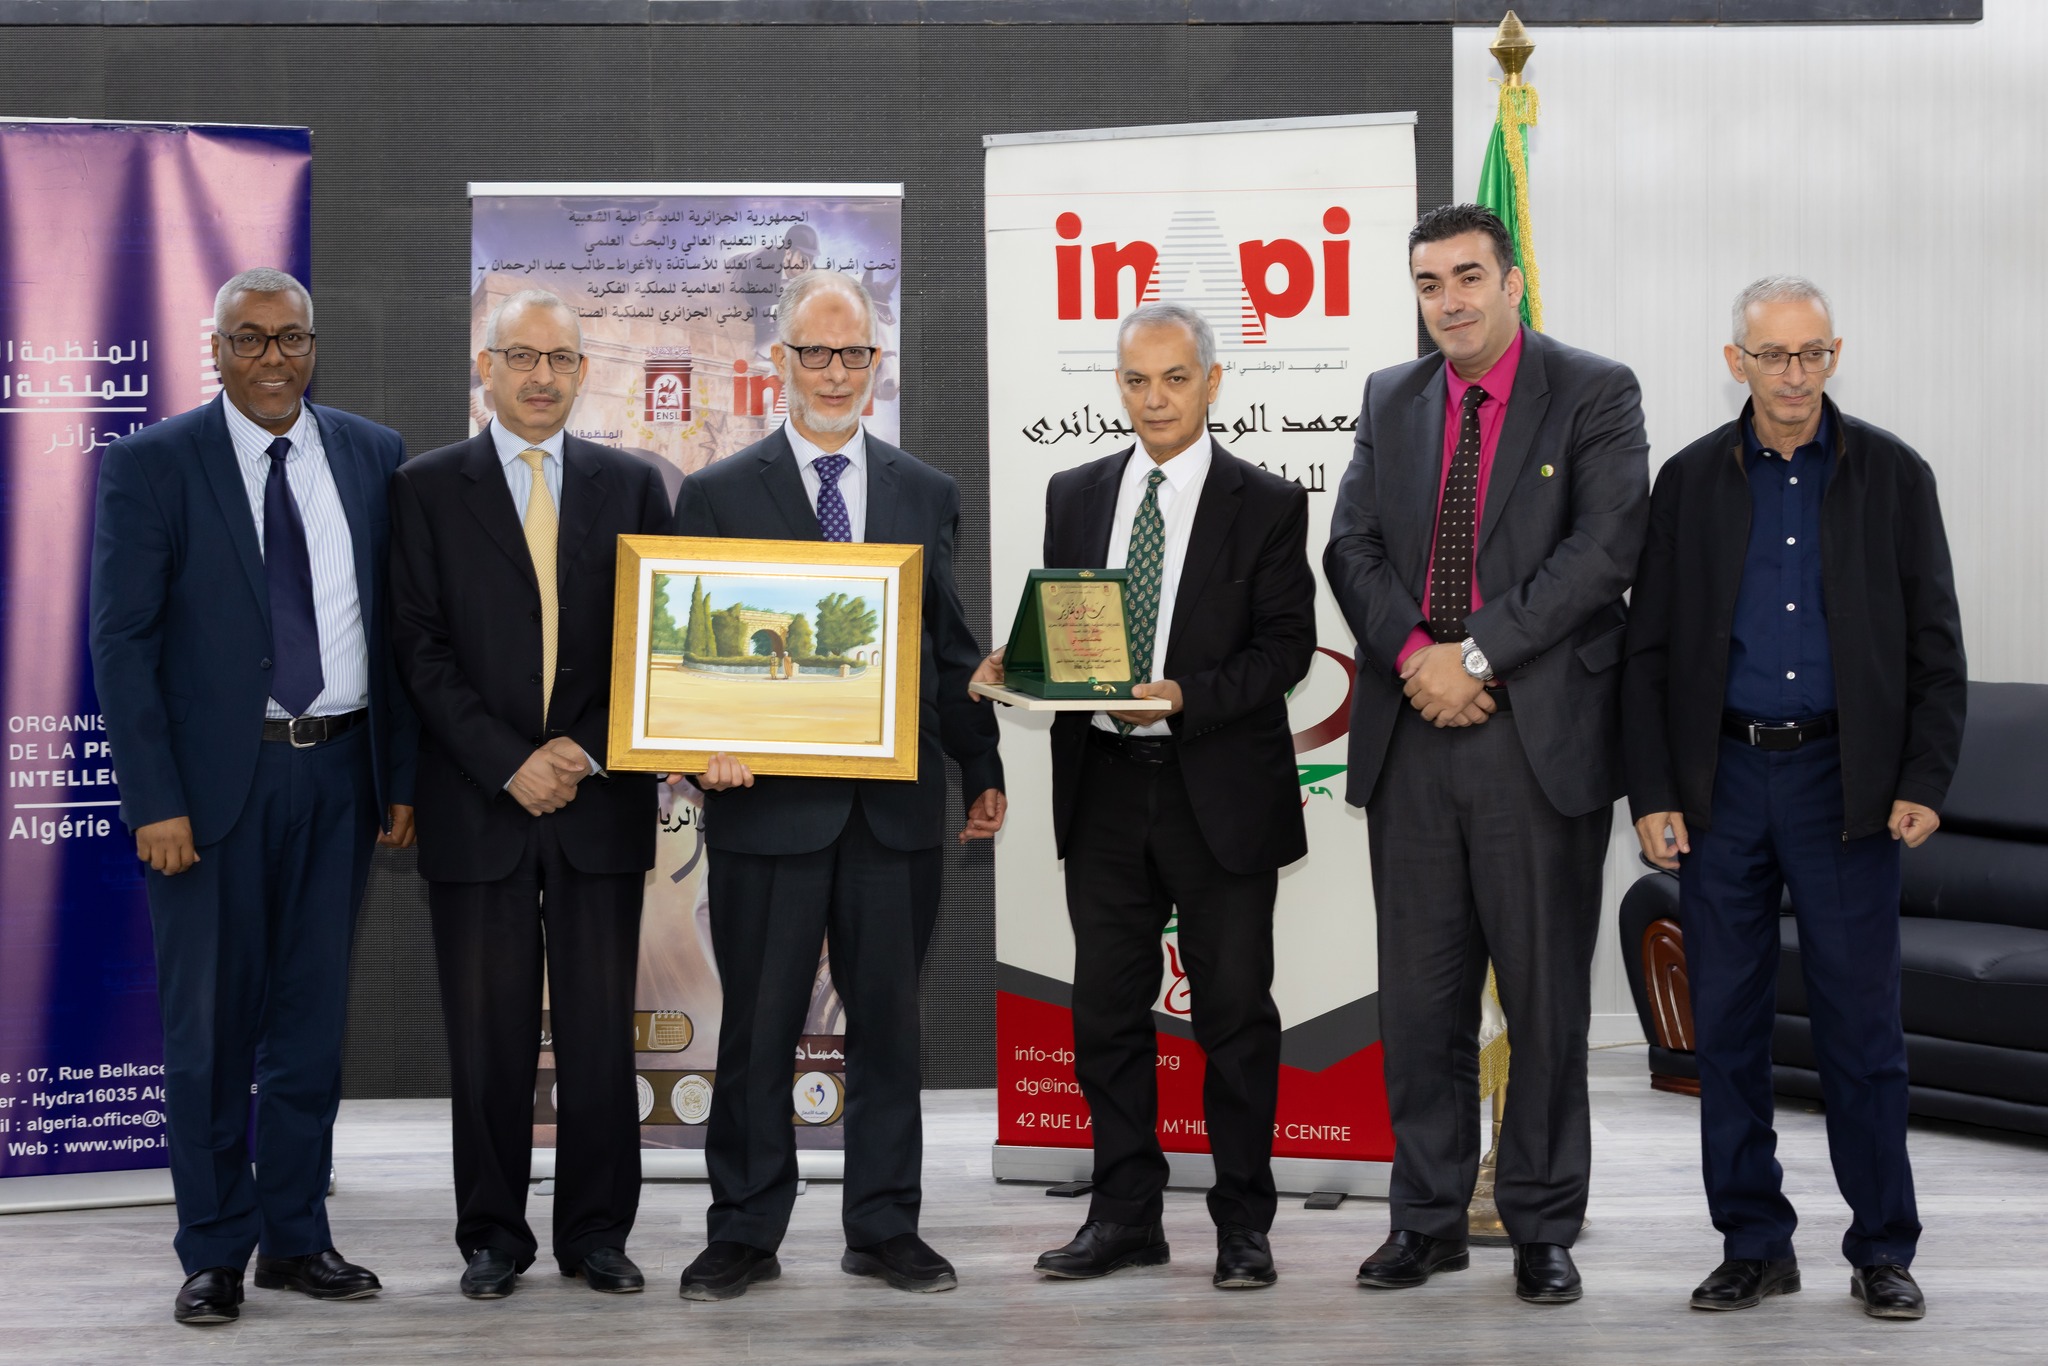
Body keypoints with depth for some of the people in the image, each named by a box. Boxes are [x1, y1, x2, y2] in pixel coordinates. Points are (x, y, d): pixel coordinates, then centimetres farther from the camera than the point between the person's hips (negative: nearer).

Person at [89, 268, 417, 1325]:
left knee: (313, 1013, 11)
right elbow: (121, 641, -7)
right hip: (214, 775, -3)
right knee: (209, 1023, 3)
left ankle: (295, 1238, 22)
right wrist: (155, 800, -14)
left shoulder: (375, 457, 7)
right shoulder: (151, 465, -4)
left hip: (338, 772, 3)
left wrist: (404, 775, 4)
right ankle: (215, 1253, 15)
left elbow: (401, 625, 9)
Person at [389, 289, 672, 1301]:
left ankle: (597, 1234, 14)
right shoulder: (427, 488, 4)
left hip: (601, 799, 1)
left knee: (601, 1030, 3)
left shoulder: (632, 485, 10)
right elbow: (421, 648, -2)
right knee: (487, 1035, 3)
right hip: (477, 801, -1)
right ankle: (493, 1237, 13)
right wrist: (508, 765, -10)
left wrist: (586, 748, -6)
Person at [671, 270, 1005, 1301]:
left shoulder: (927, 495, 12)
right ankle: (745, 1234, 12)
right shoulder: (717, 496, 4)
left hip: (897, 802, 2)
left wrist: (983, 769, 12)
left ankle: (884, 1226, 17)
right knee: (758, 1025, 3)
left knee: (888, 1017, 8)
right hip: (769, 798, -2)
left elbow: (951, 645, 16)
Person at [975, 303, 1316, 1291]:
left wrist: (1185, 698, -20)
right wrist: (1015, 666, -8)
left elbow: (1285, 648, -7)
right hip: (1104, 789, 4)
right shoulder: (1075, 495, 11)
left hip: (1219, 792, -4)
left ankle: (1243, 1224, 14)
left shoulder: (1266, 504, -2)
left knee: (1235, 1013, 3)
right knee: (1107, 1009, 8)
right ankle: (1125, 1215, 19)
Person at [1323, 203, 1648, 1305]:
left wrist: (1476, 655, -14)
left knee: (1547, 993, 2)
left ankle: (1543, 1226, 12)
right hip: (1410, 733, 4)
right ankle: (1427, 1218, 17)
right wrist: (1412, 654, -10)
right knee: (1420, 993, 8)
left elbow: (1603, 548, -11)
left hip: (1541, 737, -4)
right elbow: (1351, 547, 8)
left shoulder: (1595, 394, 0)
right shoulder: (1390, 400, 14)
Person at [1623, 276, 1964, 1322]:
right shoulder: (1691, 481, 5)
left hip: (1845, 782, -1)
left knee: (1860, 1021, 1)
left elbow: (1935, 646, 3)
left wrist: (1924, 784, -6)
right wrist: (1652, 794, -2)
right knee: (1727, 1023, 5)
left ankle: (1883, 1251, 11)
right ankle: (1753, 1244, 15)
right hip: (1721, 778, 1)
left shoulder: (1894, 477, 3)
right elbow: (1648, 652, 5)